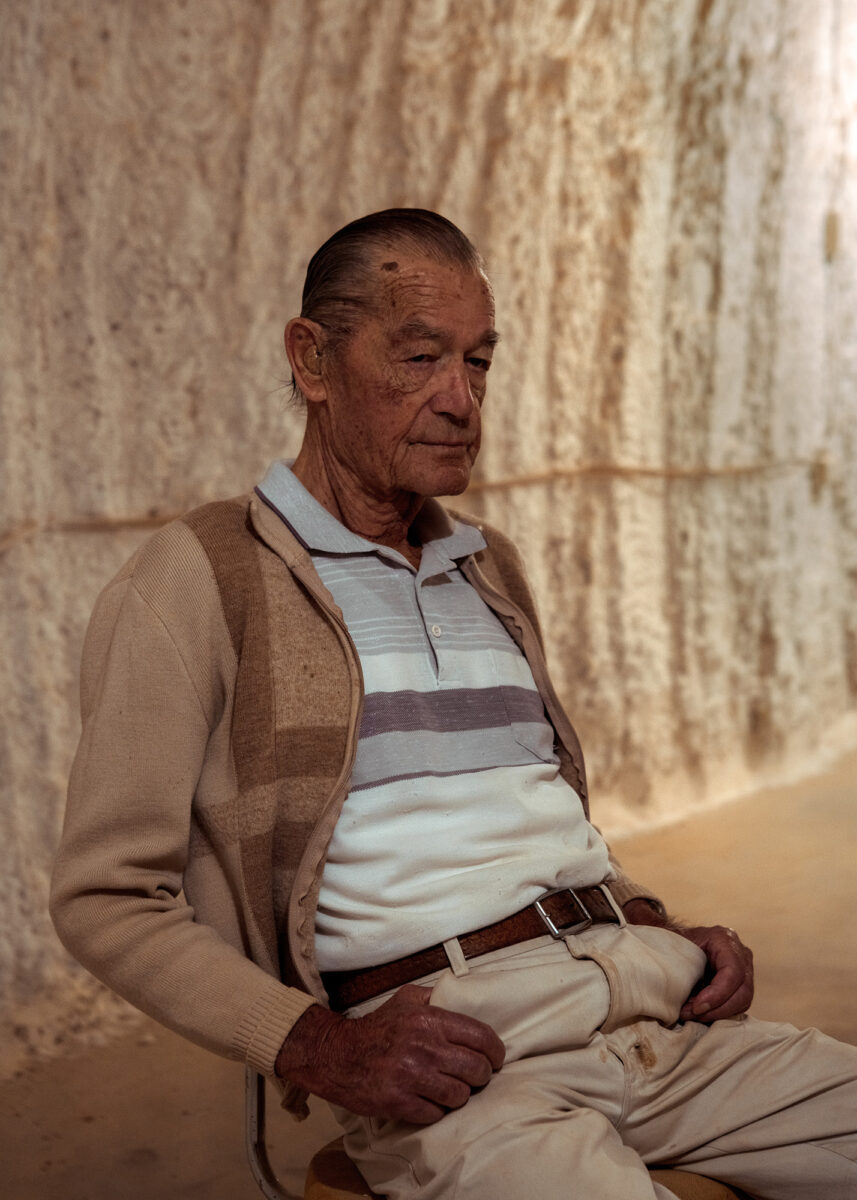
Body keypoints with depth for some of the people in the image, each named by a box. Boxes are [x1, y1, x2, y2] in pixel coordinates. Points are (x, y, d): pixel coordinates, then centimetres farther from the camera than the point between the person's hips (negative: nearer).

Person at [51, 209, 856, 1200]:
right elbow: (106, 895, -3)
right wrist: (322, 1049, -15)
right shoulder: (194, 580, -1)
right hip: (450, 1048, -6)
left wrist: (663, 932, 10)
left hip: (649, 1006, 7)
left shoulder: (492, 570, 21)